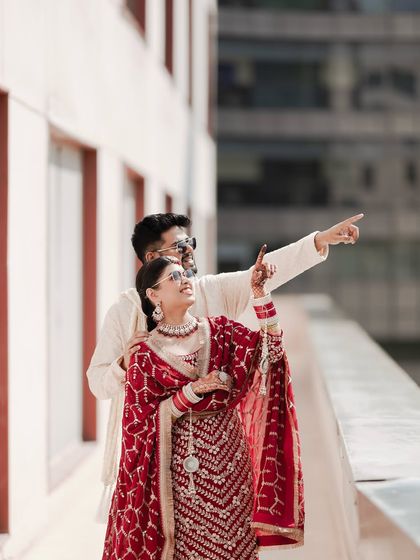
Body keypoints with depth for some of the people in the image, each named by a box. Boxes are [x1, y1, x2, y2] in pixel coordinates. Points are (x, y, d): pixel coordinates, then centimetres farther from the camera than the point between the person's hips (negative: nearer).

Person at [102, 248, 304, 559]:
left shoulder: (220, 331, 5)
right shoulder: (146, 355, -4)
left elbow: (271, 347, -7)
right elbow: (144, 420, -8)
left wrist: (259, 291, -14)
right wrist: (193, 390, -17)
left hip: (228, 455, 3)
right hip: (182, 462, -3)